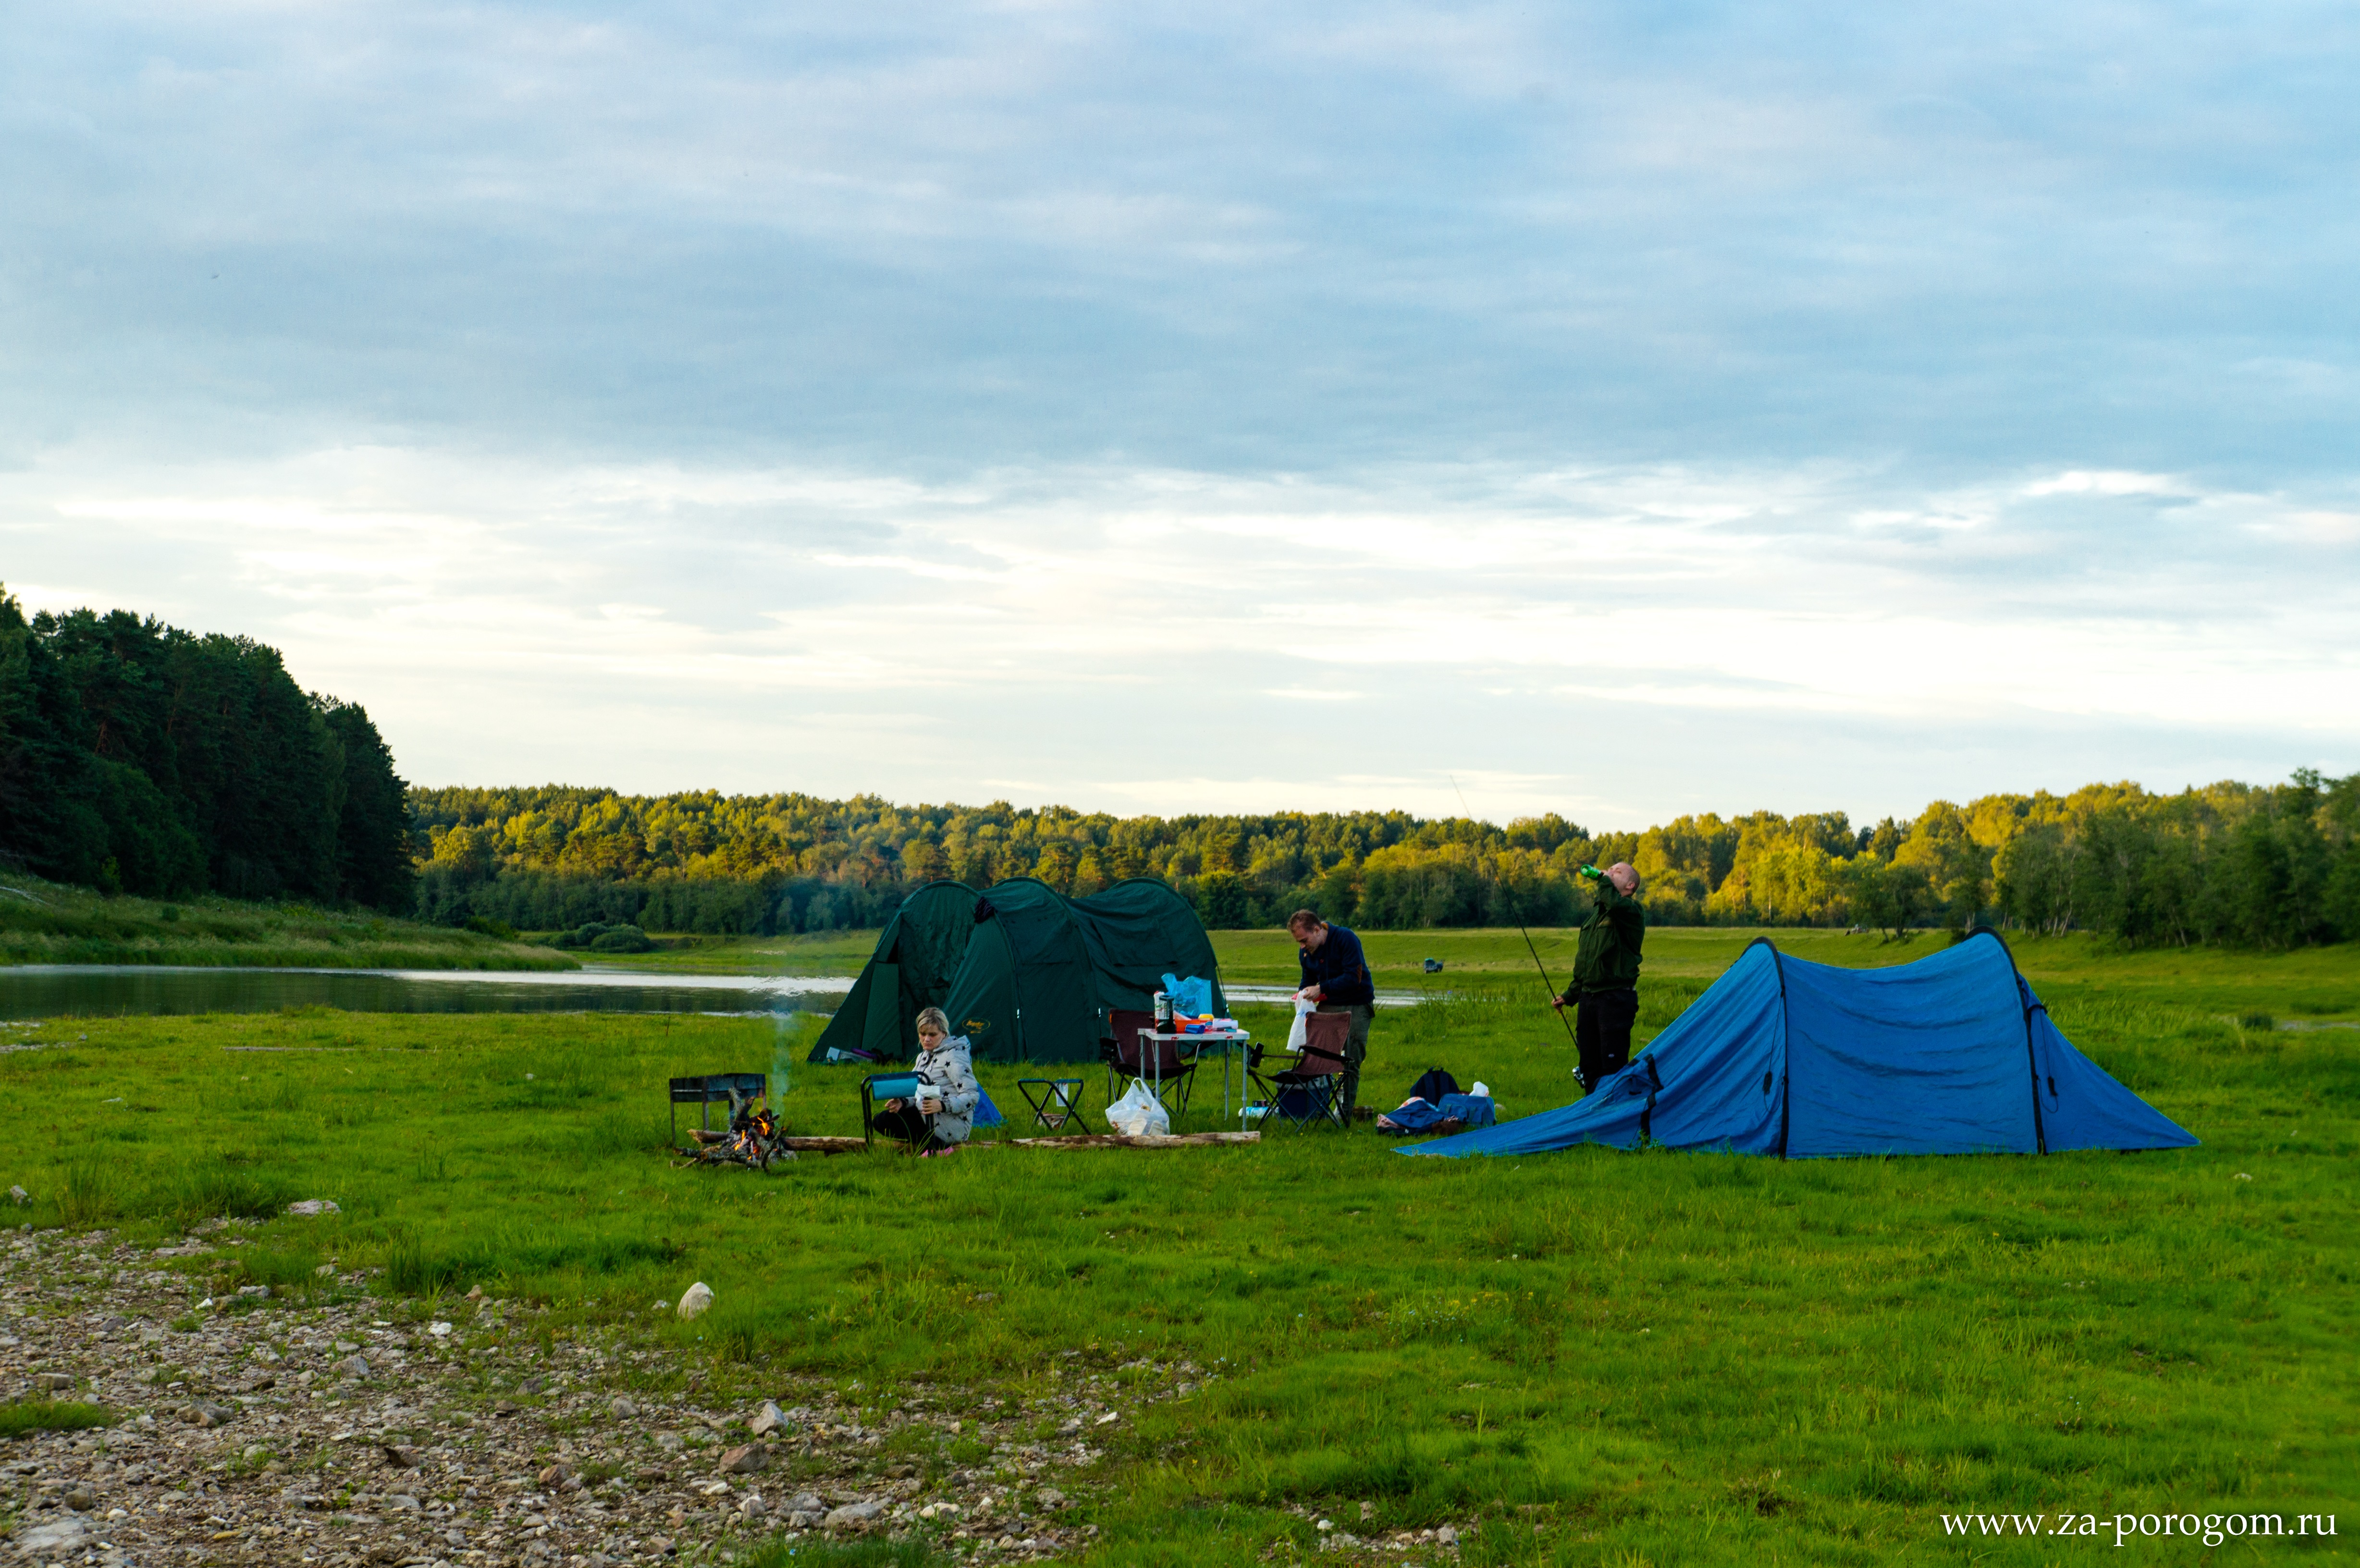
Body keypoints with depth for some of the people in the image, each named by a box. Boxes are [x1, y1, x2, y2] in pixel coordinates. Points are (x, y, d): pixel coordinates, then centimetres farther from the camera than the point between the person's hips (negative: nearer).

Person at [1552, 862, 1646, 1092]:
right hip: (1589, 997, 8)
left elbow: (1616, 905, -32)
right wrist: (1571, 995, 22)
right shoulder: (1596, 912, 19)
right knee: (1589, 1064, 11)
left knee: (1613, 1065, -7)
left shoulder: (1633, 911, -5)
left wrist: (1604, 879, -14)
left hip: (1616, 998, -8)